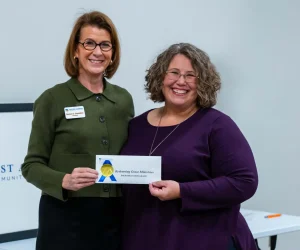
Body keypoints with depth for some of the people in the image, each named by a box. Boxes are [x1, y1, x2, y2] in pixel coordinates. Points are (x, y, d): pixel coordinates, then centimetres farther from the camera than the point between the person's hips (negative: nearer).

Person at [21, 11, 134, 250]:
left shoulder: (124, 99, 8)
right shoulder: (53, 99, -4)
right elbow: (32, 165, -4)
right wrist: (64, 181, -22)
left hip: (114, 217, 4)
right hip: (66, 218, -4)